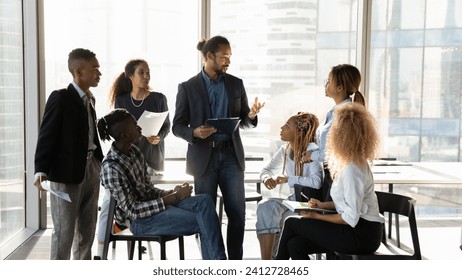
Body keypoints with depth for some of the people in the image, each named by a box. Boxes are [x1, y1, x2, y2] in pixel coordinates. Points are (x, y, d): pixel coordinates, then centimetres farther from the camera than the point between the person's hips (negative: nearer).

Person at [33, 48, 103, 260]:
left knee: (87, 229, 15)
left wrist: (101, 162, 13)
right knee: (64, 230, -1)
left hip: (91, 169, 8)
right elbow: (46, 136, -15)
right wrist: (41, 171, -23)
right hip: (67, 172, -7)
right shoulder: (60, 98, -10)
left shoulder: (89, 98, 12)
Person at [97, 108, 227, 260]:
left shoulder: (133, 151, 4)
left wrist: (171, 192, -9)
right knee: (203, 222, -17)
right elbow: (132, 210, -21)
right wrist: (174, 198, -19)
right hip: (140, 220, -7)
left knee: (204, 201, -13)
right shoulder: (111, 168, -21)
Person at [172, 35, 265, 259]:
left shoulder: (236, 84, 7)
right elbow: (177, 126, 0)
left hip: (231, 155, 2)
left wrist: (252, 115, -12)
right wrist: (195, 133, -21)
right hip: (204, 157, -2)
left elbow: (243, 120, 12)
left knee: (237, 213, 2)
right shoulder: (188, 87, -1)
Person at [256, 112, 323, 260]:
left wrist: (288, 179, -20)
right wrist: (267, 178, -7)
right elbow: (266, 170, 18)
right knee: (265, 206, -22)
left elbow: (316, 182, -28)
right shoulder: (285, 150, 8)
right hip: (291, 198, 7)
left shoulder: (312, 150, -15)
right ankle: (266, 262, -23)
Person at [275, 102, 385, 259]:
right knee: (295, 244, 0)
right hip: (359, 231, 9)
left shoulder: (353, 168, -19)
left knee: (291, 223, -2)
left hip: (361, 235, -9)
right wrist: (323, 205, 8)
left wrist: (316, 216, -10)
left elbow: (350, 218, -20)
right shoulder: (352, 163, 11)